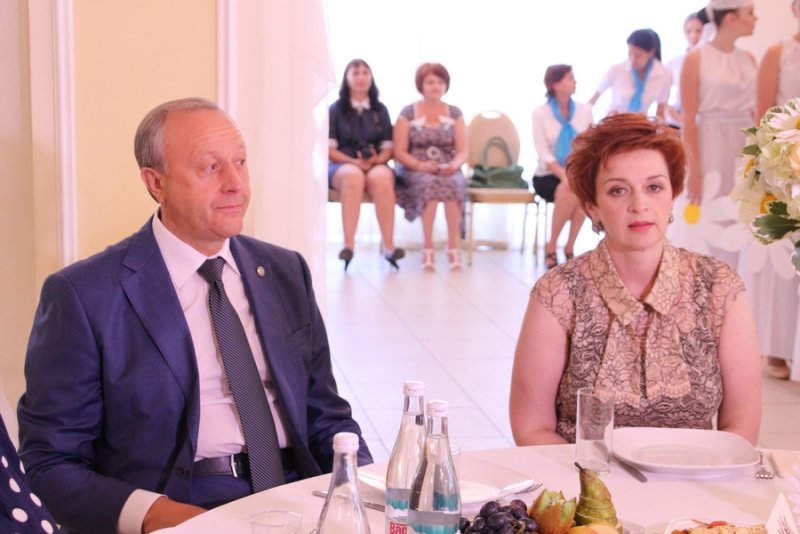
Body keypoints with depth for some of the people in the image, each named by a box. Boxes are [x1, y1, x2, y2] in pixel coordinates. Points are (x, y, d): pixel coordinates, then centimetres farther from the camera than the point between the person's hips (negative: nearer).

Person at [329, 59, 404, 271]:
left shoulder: (380, 110, 17)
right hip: (342, 165, -1)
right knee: (353, 175, -39)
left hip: (376, 165, 1)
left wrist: (376, 160, -10)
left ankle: (389, 245, -41)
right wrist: (355, 161, -12)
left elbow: (388, 149, 13)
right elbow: (329, 149, 3)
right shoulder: (336, 109, 11)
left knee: (380, 178, -37)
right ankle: (349, 244, -45)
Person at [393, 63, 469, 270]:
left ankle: (453, 247, -30)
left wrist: (454, 164, -16)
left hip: (448, 170, 2)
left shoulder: (454, 113, 13)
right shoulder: (408, 113, 6)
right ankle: (428, 248, -35)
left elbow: (463, 151, 7)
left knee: (453, 183, -35)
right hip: (416, 170, -2)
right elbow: (399, 151, 0)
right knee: (430, 183, -37)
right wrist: (421, 165, -18)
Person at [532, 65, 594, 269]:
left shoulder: (585, 110, 4)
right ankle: (551, 248, -17)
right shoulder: (540, 113, -3)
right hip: (548, 175, -2)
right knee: (567, 192, -35)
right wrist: (564, 175, -26)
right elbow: (543, 153, -11)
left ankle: (569, 248, -19)